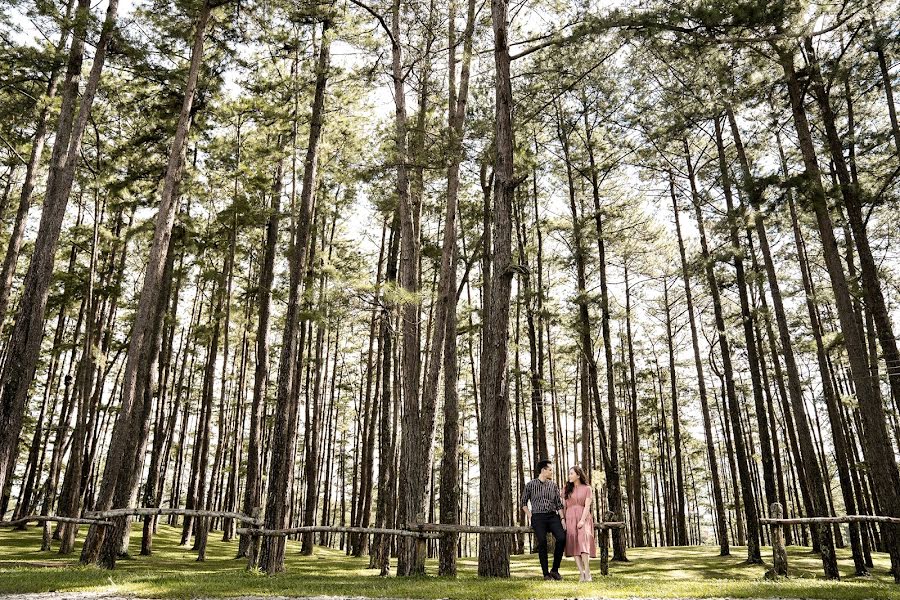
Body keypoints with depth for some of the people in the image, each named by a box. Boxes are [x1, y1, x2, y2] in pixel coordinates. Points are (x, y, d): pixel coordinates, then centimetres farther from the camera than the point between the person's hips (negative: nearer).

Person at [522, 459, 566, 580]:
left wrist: (562, 519, 0)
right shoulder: (530, 485, 2)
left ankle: (555, 570, -1)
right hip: (538, 517, -2)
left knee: (562, 538, -16)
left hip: (552, 516, 2)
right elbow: (524, 503, 11)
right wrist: (530, 516, 1)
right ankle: (546, 573, 1)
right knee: (542, 542, -13)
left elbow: (559, 503, 10)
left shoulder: (553, 485, 10)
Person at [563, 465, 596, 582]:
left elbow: (587, 506, -3)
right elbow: (564, 506, 11)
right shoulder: (567, 488, 14)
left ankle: (587, 573, -22)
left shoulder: (587, 488, 6)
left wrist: (582, 520, -16)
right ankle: (582, 574, -11)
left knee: (583, 542, -20)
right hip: (570, 518, 3)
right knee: (574, 546, -9)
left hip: (583, 518, -3)